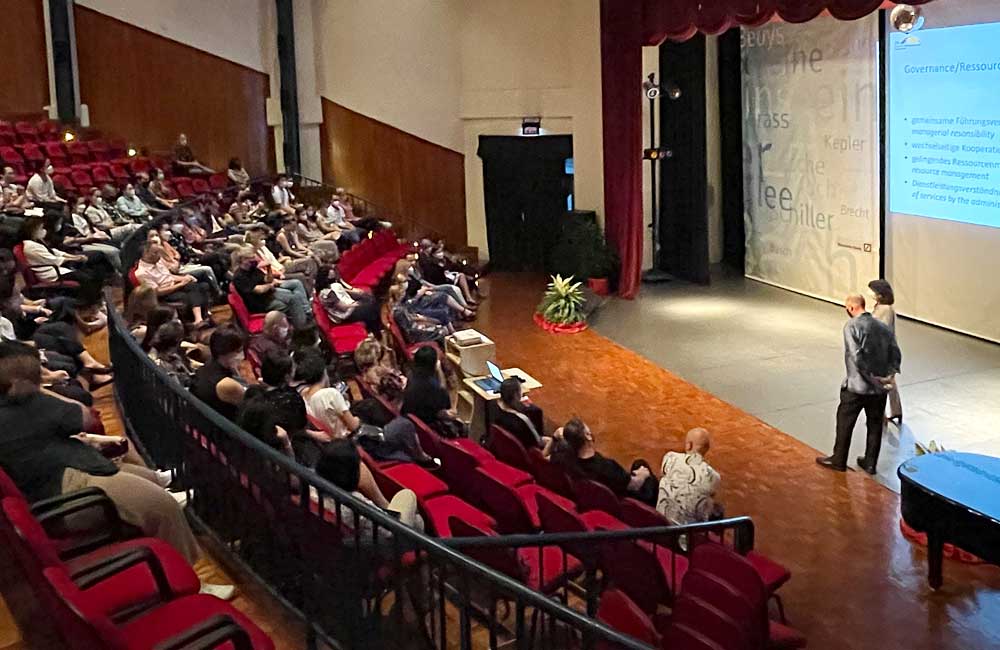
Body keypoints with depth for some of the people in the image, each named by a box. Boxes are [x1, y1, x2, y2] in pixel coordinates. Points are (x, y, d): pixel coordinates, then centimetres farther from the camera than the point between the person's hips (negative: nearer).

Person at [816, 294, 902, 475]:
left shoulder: (852, 325, -11)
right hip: (880, 388, 6)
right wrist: (889, 376, -4)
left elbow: (857, 356, -21)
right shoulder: (883, 328, 8)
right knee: (875, 425, 16)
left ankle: (838, 460, 21)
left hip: (857, 386, -5)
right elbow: (896, 355, 2)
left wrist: (871, 378, -16)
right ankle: (870, 463, 25)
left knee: (845, 422, 11)